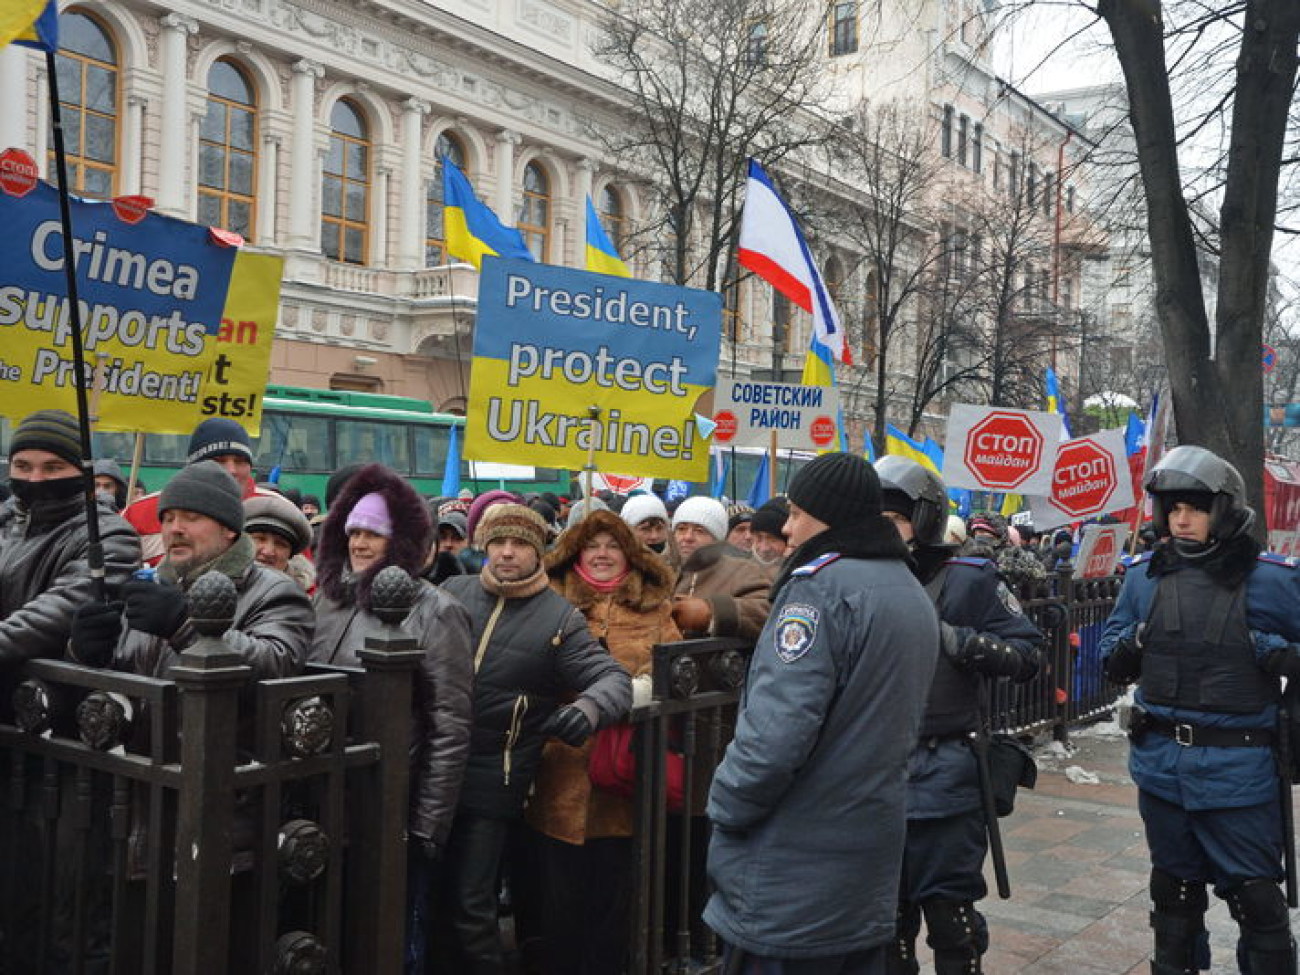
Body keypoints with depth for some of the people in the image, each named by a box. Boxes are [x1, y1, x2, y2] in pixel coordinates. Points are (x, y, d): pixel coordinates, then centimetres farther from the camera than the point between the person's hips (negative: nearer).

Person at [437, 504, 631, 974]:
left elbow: (614, 676, -7)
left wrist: (587, 709, -29)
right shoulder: (452, 592, 6)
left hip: (492, 781, -3)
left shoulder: (559, 618, -2)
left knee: (468, 905, -1)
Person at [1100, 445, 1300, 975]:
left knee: (1254, 894, 6)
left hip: (1237, 769, -4)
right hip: (1160, 764, 4)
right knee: (1173, 888, 20)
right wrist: (1128, 648, -13)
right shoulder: (1144, 574, 1)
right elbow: (1112, 655, 8)